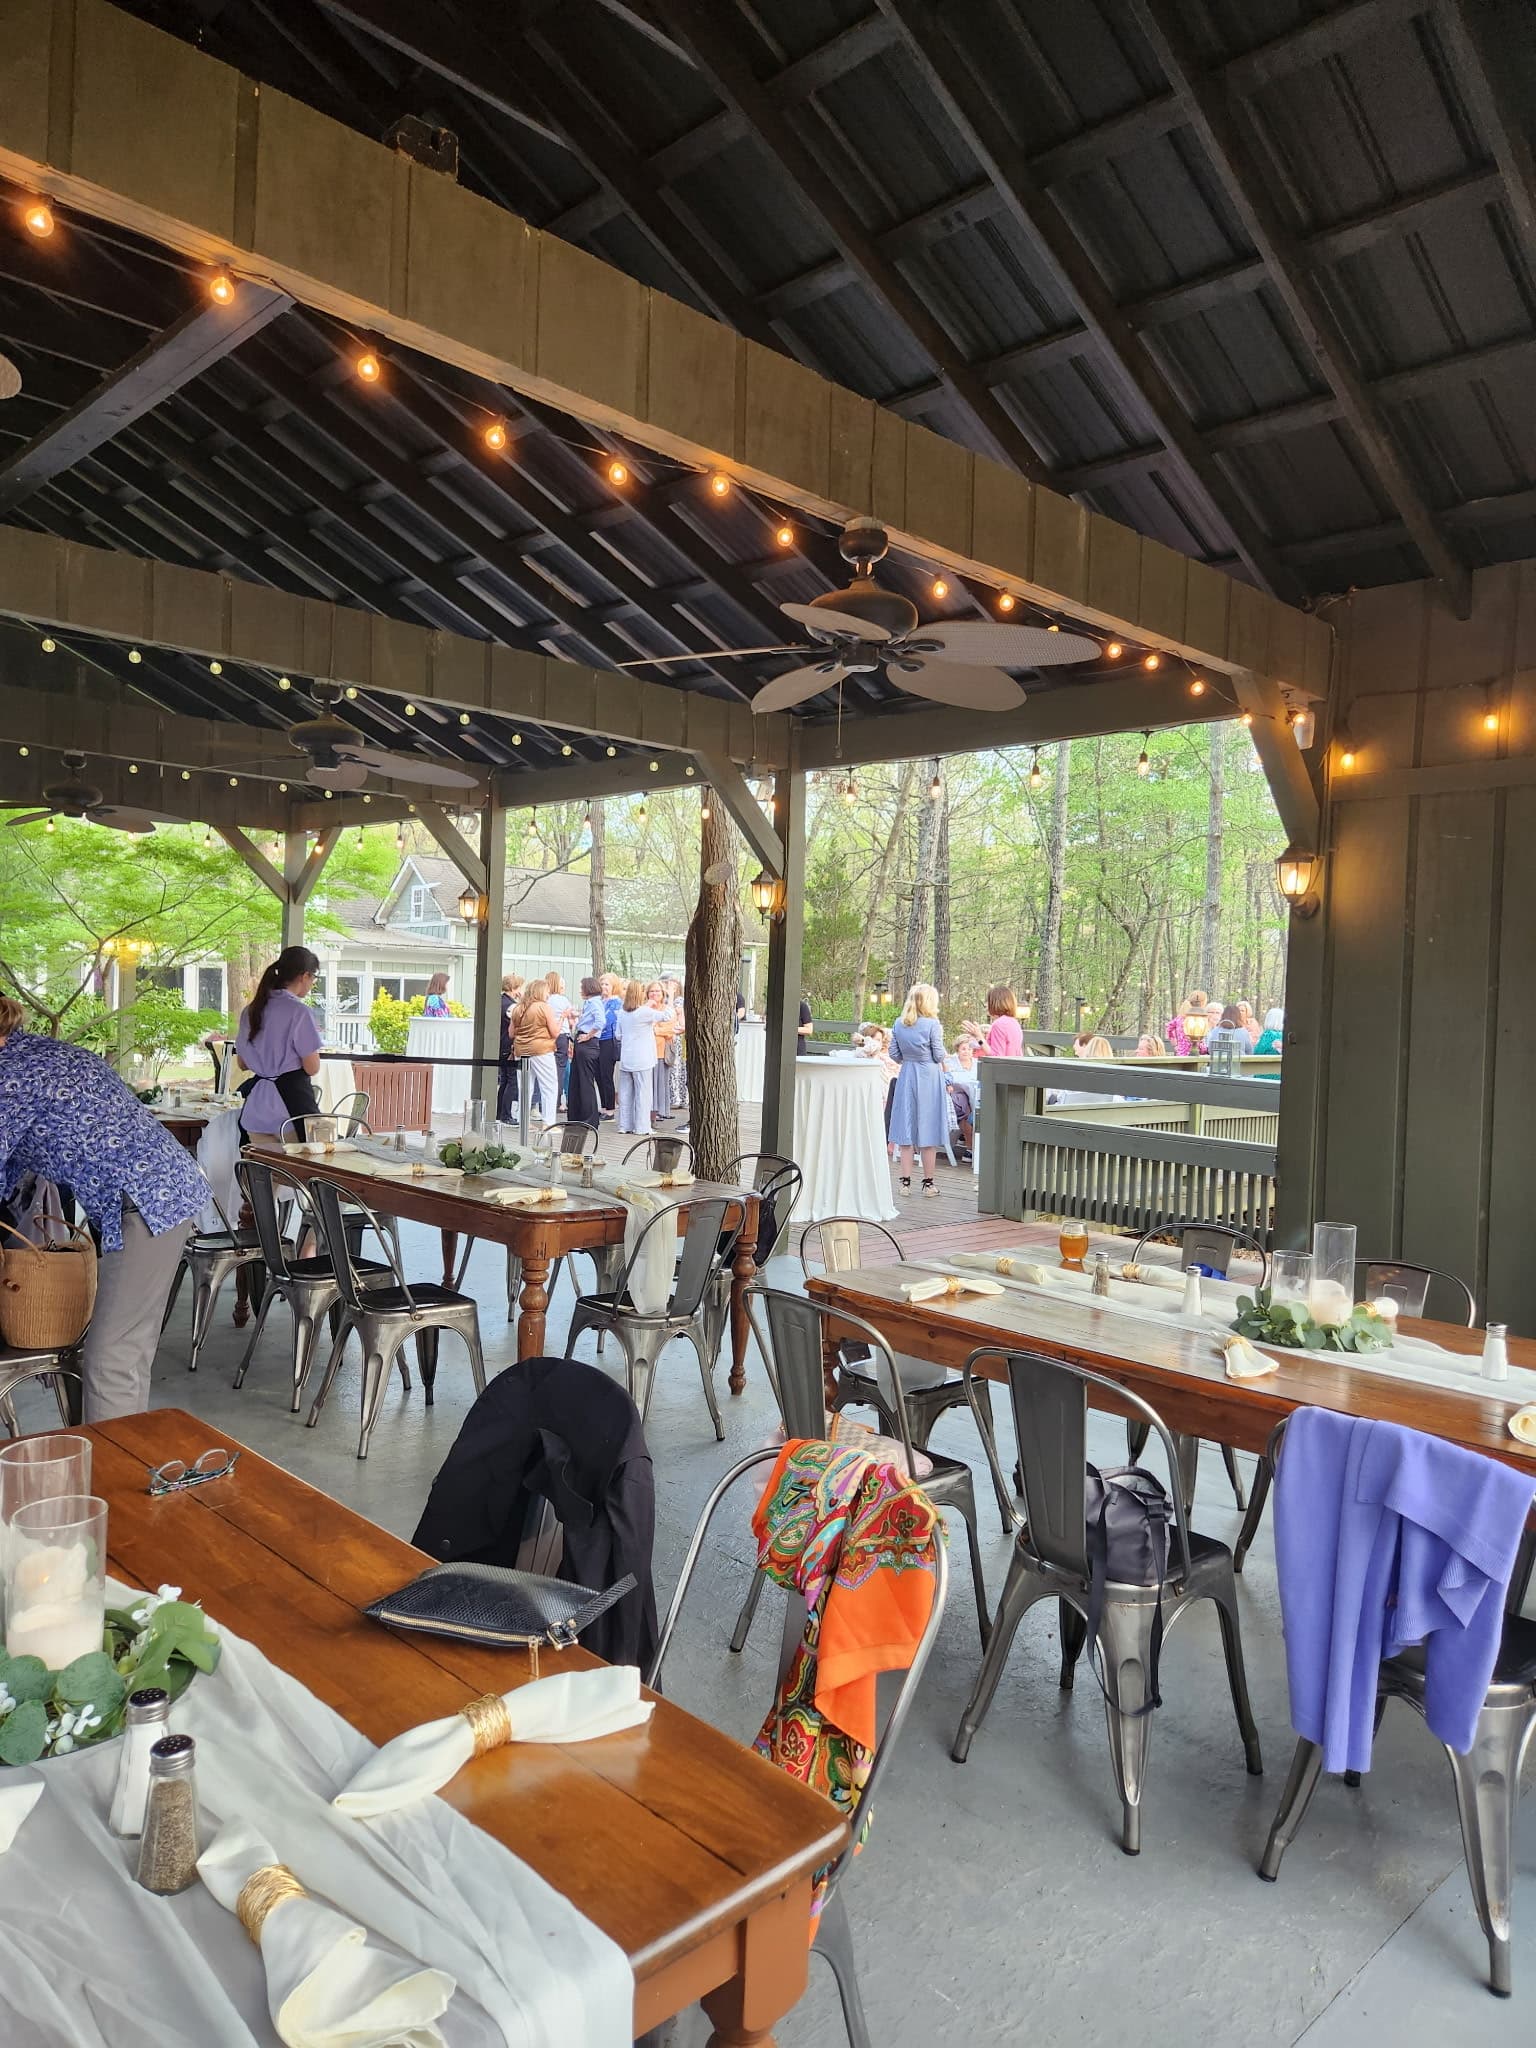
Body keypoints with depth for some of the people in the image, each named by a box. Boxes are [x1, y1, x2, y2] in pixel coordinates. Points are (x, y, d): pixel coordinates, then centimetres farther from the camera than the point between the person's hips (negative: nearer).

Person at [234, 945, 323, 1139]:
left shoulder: (251, 1010, 9)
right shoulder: (299, 1012, -12)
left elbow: (242, 1063, 17)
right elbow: (312, 1068, -11)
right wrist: (314, 1034, 5)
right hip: (293, 1097, -7)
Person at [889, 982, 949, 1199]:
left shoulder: (899, 1023, 2)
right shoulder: (932, 1024, -13)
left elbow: (894, 1054, 6)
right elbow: (939, 1055, -8)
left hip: (907, 1076, 4)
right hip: (929, 1077, -4)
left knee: (906, 1130, 8)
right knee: (928, 1131, 4)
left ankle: (906, 1181, 9)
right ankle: (928, 1183, 10)